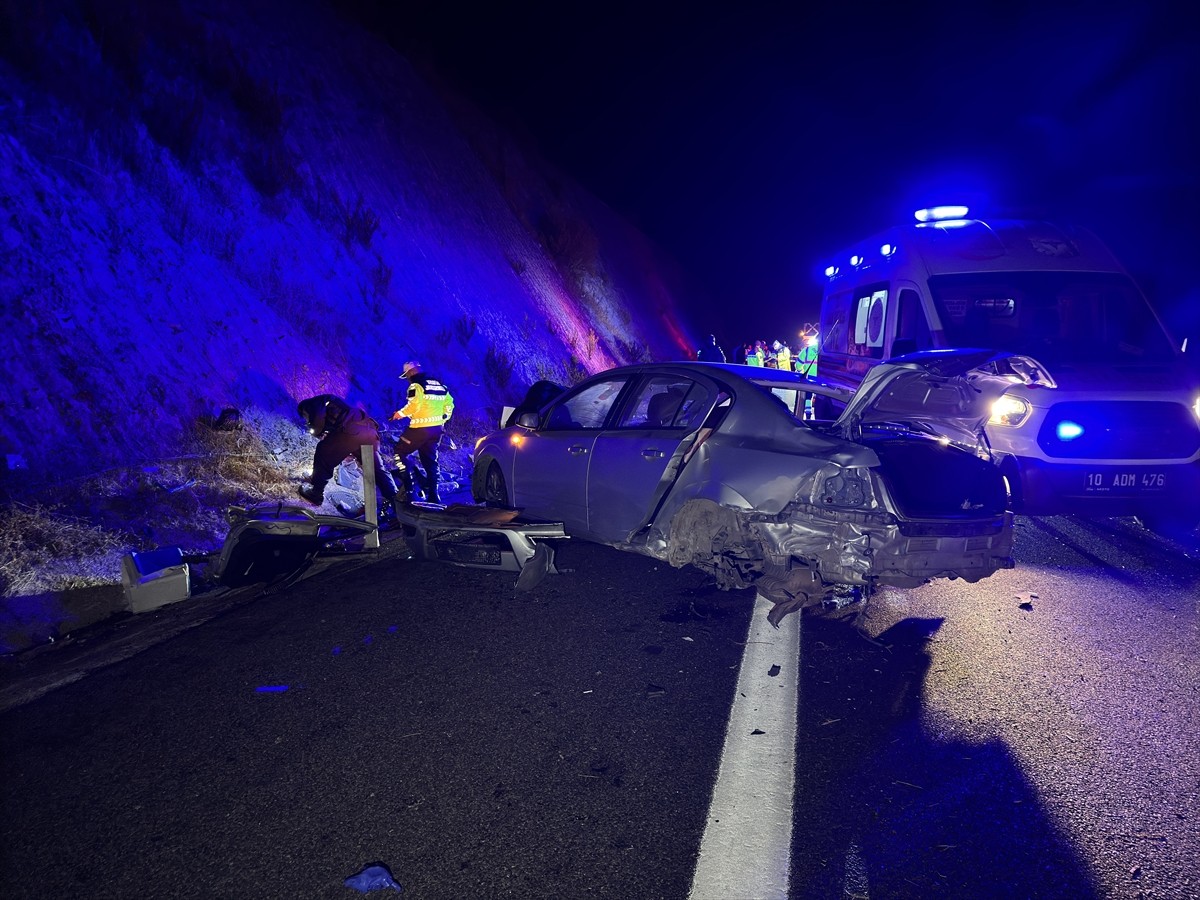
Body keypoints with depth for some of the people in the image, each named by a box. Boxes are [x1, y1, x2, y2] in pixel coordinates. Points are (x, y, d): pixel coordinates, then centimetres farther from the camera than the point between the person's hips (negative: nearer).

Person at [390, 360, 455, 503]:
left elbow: (413, 405, -22)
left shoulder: (416, 385, -9)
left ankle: (410, 488, -6)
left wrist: (400, 414, -9)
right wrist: (443, 419, 24)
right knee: (430, 460, 15)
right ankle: (433, 495, 15)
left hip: (420, 428, -7)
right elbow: (449, 403, 15)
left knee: (400, 453, 6)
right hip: (437, 429, 8)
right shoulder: (439, 385, 14)